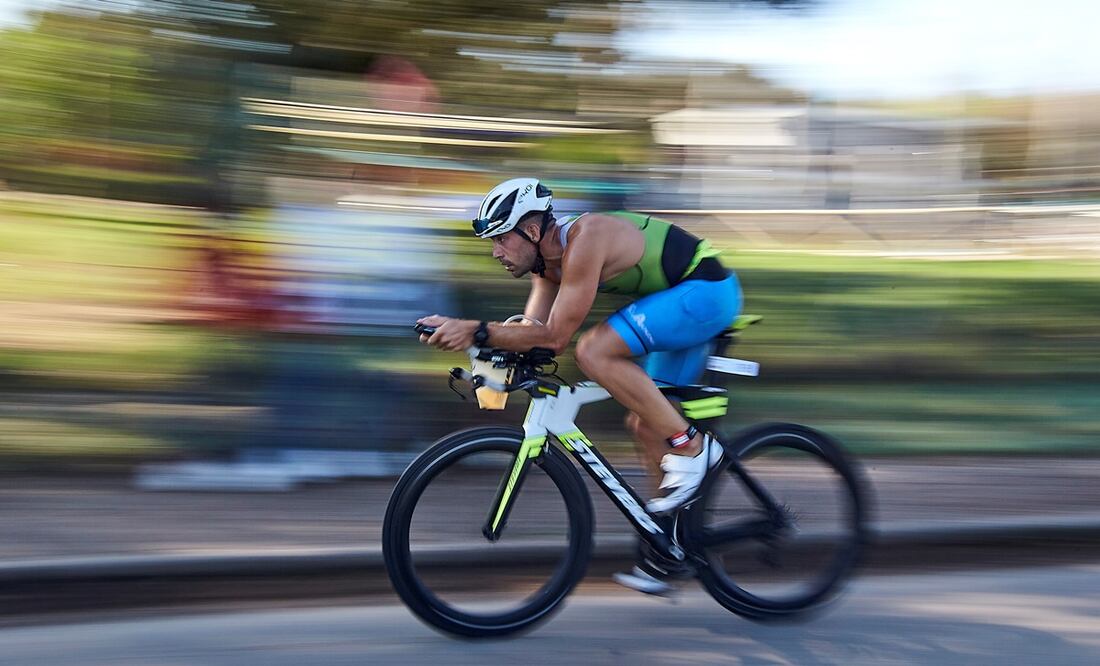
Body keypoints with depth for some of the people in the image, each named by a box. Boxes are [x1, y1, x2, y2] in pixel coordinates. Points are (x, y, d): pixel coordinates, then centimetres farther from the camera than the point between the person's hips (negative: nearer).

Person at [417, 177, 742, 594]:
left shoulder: (584, 239, -25)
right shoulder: (549, 258, 5)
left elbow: (555, 336, -29)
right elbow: (534, 332, 3)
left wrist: (475, 332, -32)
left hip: (707, 290, -10)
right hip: (683, 300, 10)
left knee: (594, 351, -25)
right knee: (645, 423, 10)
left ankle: (692, 449, -16)